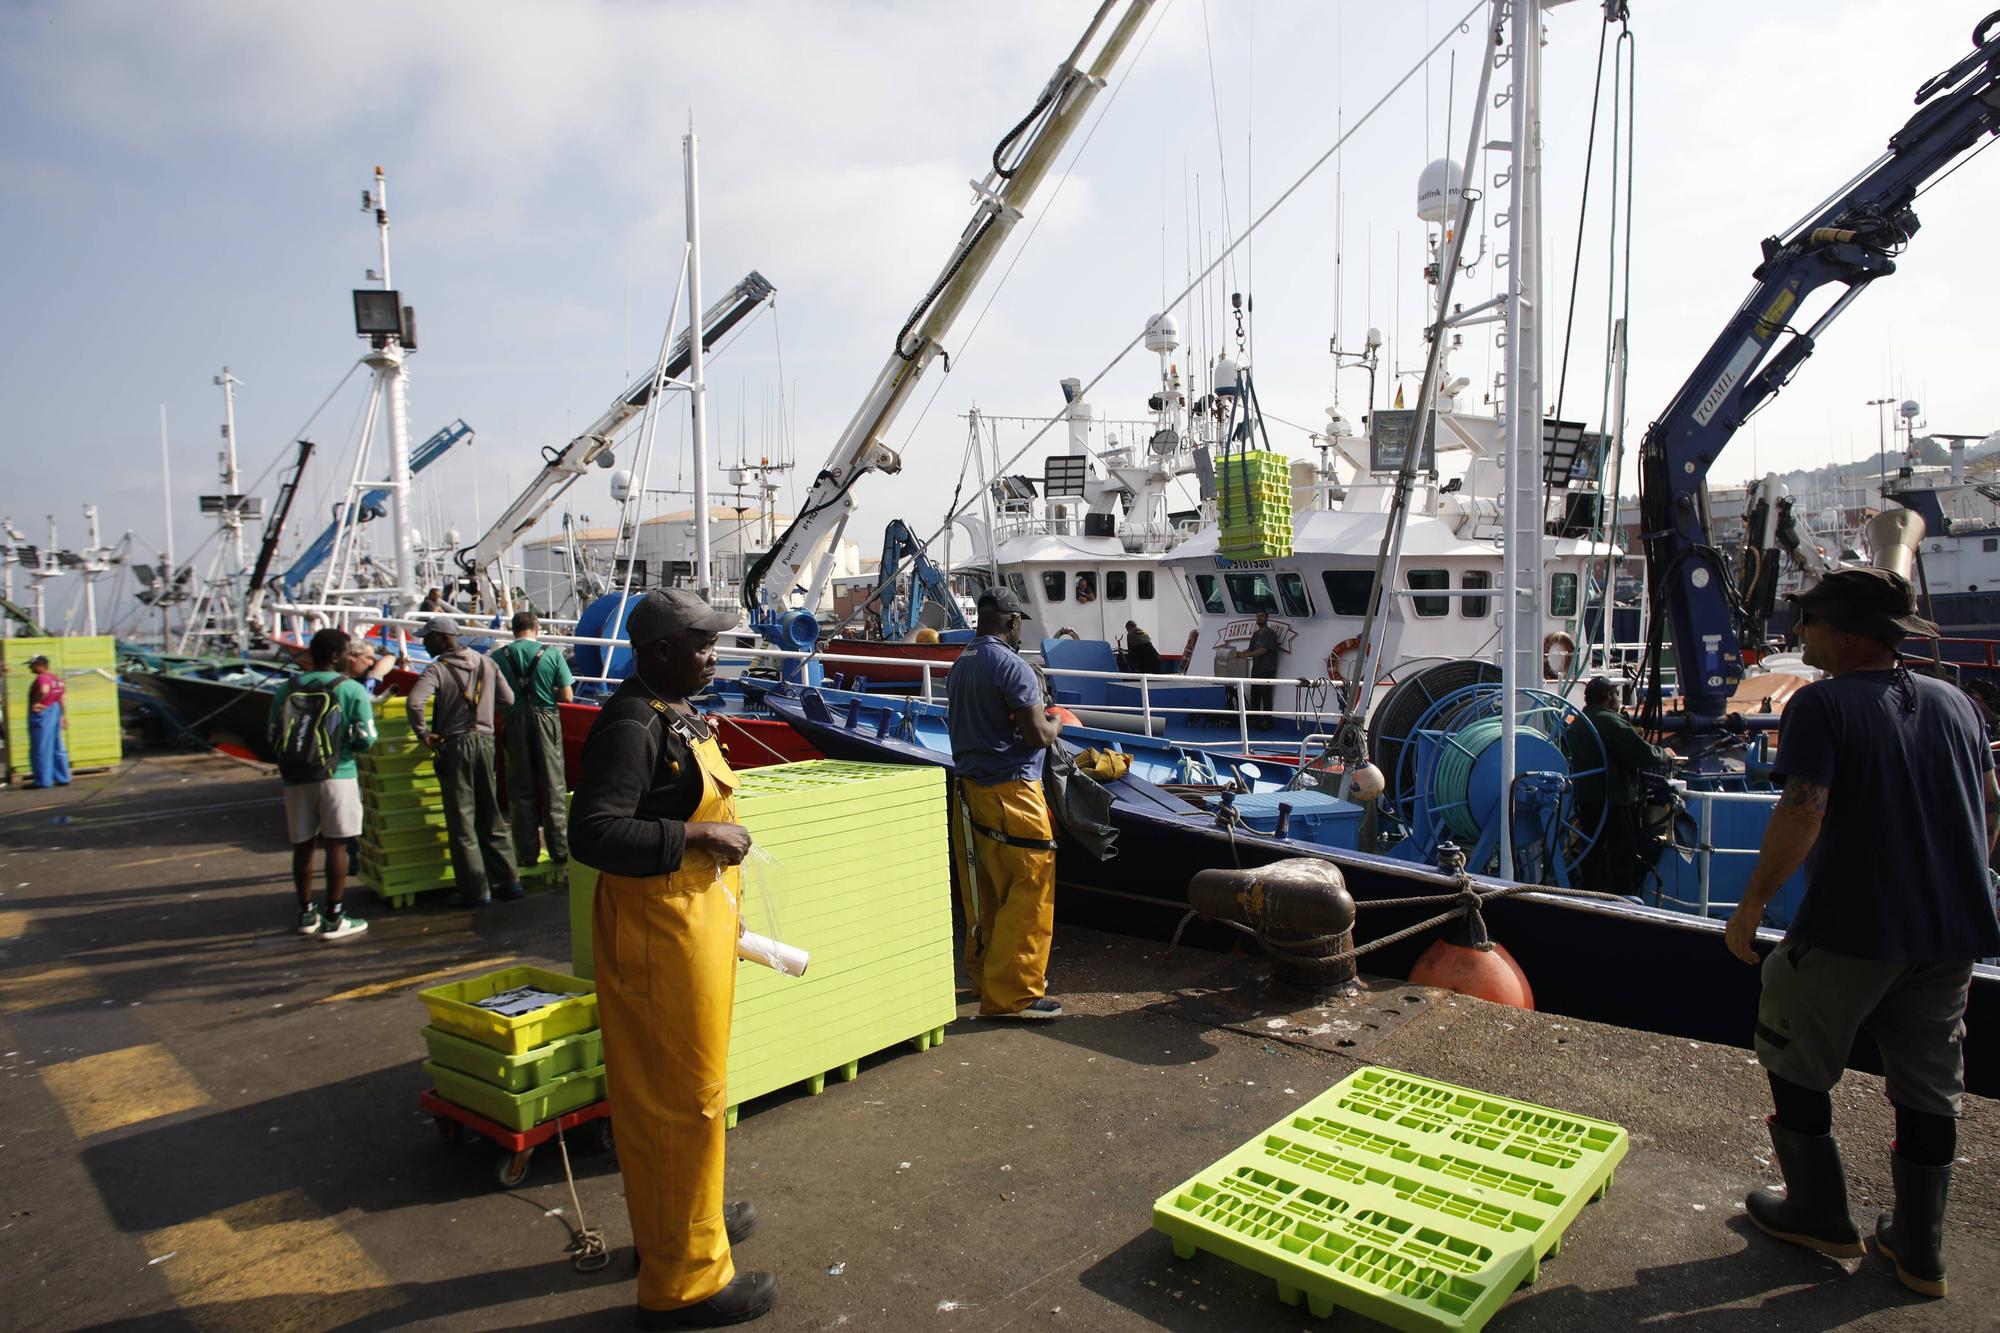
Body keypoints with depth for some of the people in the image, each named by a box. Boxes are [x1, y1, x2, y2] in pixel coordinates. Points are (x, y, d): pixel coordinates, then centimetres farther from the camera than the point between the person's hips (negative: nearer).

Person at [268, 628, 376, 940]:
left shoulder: (286, 689, 5)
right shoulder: (351, 689, -6)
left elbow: (273, 738, 6)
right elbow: (365, 739, -10)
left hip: (295, 778, 4)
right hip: (336, 776, -4)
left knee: (302, 846, 12)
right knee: (335, 846, 1)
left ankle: (306, 914, 23)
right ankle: (334, 919, 4)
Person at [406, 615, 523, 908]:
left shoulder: (438, 669, -10)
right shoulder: (486, 663, 7)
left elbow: (415, 702, -25)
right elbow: (509, 699, 9)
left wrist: (423, 733, -12)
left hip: (455, 746, -5)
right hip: (485, 741, 5)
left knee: (461, 820, 2)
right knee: (491, 815, 15)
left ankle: (475, 891, 5)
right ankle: (507, 880, 18)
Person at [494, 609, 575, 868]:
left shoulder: (499, 656, -2)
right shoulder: (552, 654, -6)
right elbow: (567, 696, -7)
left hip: (515, 723, 1)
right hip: (545, 720, -1)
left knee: (521, 790, 11)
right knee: (553, 786, 9)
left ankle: (528, 852, 15)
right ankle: (559, 849, 12)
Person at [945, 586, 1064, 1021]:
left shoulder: (960, 665, 11)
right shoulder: (1012, 667, -16)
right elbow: (1038, 735, -18)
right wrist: (1055, 724, 4)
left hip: (969, 786, 9)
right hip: (1009, 792, -9)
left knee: (986, 890, 18)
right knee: (1030, 887, -3)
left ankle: (986, 973, 29)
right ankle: (1010, 994, -1)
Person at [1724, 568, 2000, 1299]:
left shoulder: (1821, 705, -13)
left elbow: (1802, 812, -23)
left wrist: (1751, 903, -14)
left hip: (1850, 929, -6)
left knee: (1796, 1063, 14)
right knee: (1928, 1086, 17)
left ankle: (1820, 1214, 24)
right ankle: (1919, 1250, 28)